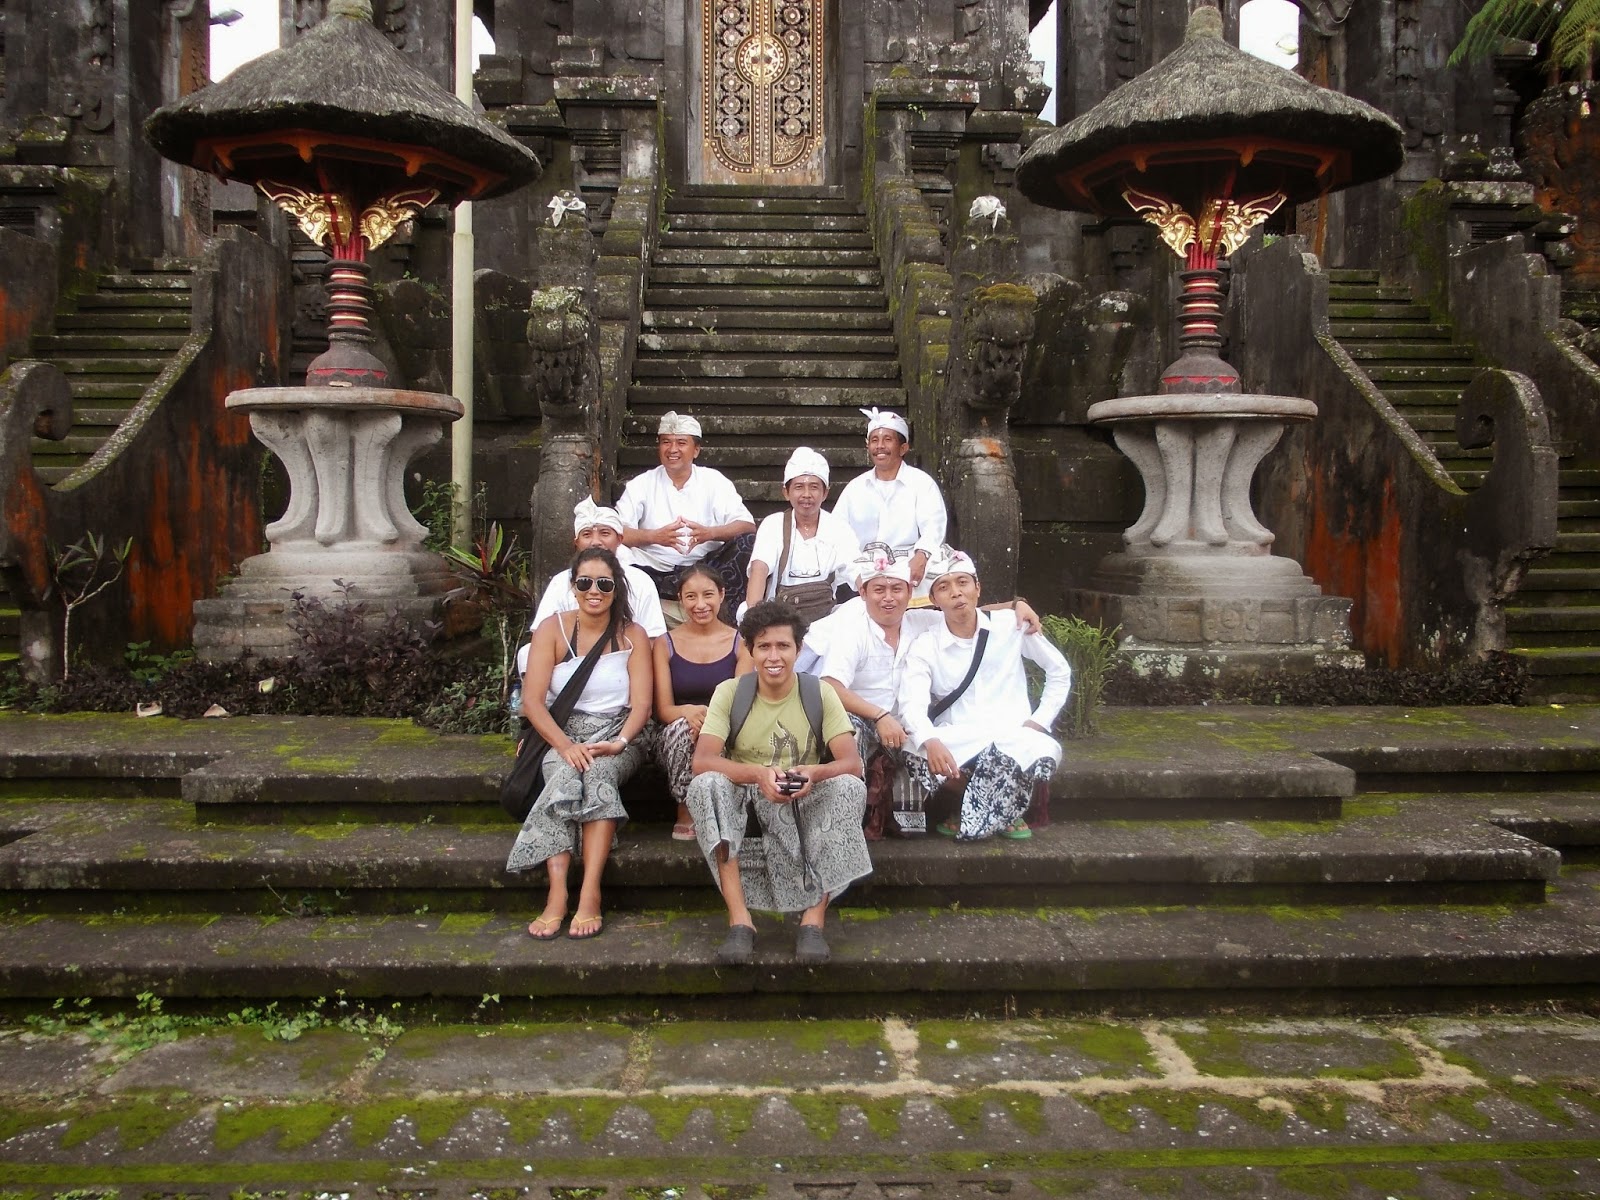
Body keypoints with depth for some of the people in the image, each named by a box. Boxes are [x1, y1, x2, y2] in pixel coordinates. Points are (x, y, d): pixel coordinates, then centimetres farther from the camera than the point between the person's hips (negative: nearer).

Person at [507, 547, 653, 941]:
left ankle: (590, 893, -39)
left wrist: (620, 742, -23)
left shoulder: (632, 635, 5)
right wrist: (566, 746, -22)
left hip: (618, 736, 0)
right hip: (564, 734, 0)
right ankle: (557, 893, -39)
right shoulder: (552, 629, 3)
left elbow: (641, 704, -2)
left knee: (598, 772, -34)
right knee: (567, 775, -34)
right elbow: (532, 701, -6)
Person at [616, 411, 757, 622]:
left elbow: (748, 526, -5)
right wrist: (654, 536, -25)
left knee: (747, 542, -22)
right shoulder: (641, 484, 7)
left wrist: (709, 533, -24)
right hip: (654, 571, -1)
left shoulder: (714, 481, 7)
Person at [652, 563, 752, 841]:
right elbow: (663, 709, 1)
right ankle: (685, 815, -17)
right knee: (682, 727, -35)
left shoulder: (740, 642, 6)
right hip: (677, 739, 1)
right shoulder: (665, 644, 8)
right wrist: (688, 711, -24)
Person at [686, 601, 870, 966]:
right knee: (705, 785, -31)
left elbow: (852, 763, -12)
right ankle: (739, 919, -33)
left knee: (850, 787, -28)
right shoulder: (729, 692, -4)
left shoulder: (820, 694, -3)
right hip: (744, 801, 0)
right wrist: (757, 774, -35)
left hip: (805, 805, 0)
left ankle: (813, 918, -27)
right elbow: (702, 760, -17)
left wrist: (814, 773, -35)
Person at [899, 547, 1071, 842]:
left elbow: (1060, 672, 16)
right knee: (917, 753, -34)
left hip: (1014, 736, 0)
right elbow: (913, 704, -16)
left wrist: (1040, 721, 3)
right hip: (957, 742, 0)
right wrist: (930, 741, -37)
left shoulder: (1012, 625, 5)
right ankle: (1003, 815, -4)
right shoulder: (926, 647, 2)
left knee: (1046, 751, -35)